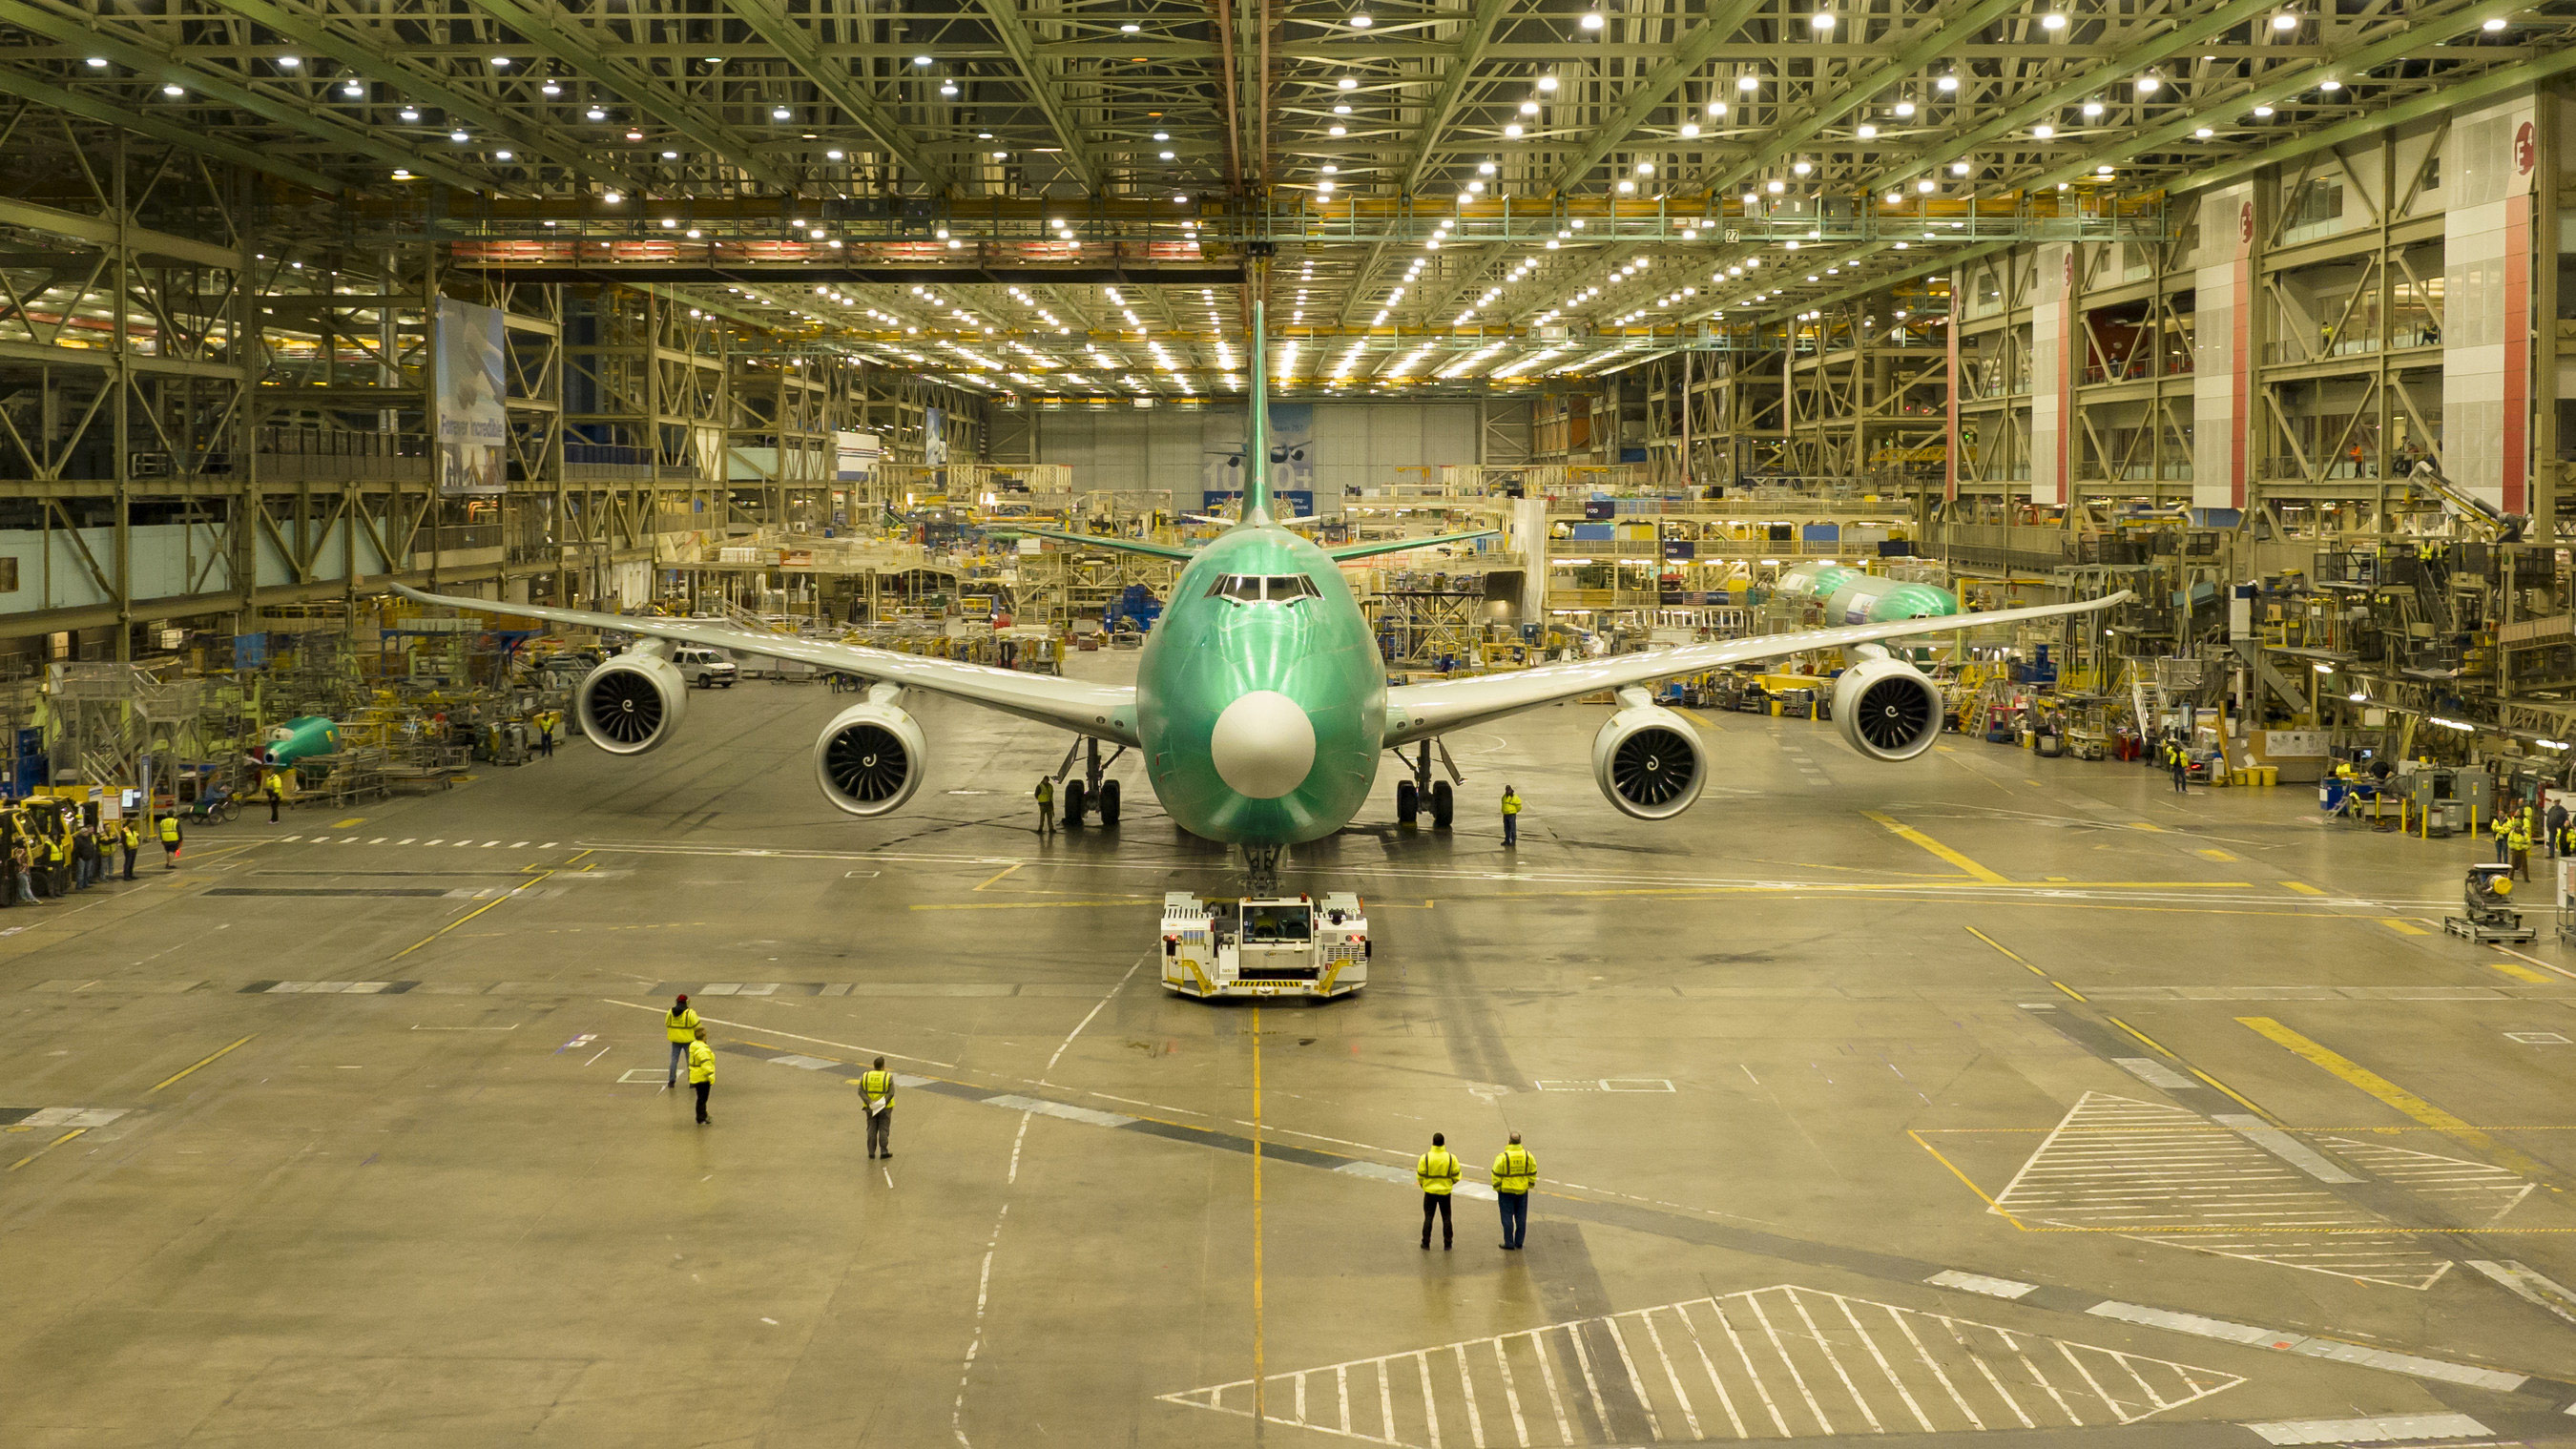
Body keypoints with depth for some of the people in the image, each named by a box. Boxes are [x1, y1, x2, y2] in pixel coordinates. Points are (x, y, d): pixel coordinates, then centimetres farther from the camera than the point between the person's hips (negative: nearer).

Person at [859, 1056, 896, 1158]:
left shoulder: (866, 1076, 0)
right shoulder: (888, 1077, -8)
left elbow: (861, 1091, -8)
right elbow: (891, 1093, -16)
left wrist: (869, 1102, -14)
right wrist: (884, 1102, -17)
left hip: (870, 1107, 2)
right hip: (885, 1107, -2)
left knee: (872, 1129, 9)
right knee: (884, 1129, 4)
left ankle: (871, 1152, 7)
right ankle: (884, 1151, -1)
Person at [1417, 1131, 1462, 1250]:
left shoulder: (1425, 1158, -13)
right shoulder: (1451, 1158, -11)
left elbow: (1420, 1176, -7)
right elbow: (1456, 1176, -4)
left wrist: (1423, 1185, 13)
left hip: (1430, 1191, -1)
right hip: (1445, 1191, 1)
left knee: (1428, 1217, 10)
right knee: (1446, 1218, 12)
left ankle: (1426, 1243, 11)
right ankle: (1447, 1244, 15)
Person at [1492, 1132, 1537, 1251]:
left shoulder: (1503, 1157, -17)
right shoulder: (1527, 1156, -5)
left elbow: (1496, 1174, -13)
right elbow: (1533, 1172, 3)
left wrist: (1496, 1187, 0)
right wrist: (1530, 1185, 16)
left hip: (1506, 1191, -4)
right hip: (1522, 1191, 4)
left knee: (1507, 1218, 4)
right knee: (1521, 1217, 14)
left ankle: (1509, 1244, 6)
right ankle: (1519, 1242, 20)